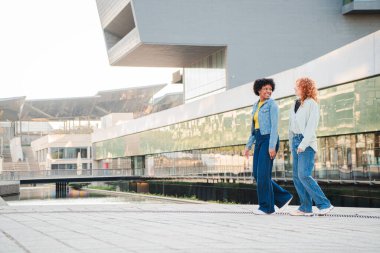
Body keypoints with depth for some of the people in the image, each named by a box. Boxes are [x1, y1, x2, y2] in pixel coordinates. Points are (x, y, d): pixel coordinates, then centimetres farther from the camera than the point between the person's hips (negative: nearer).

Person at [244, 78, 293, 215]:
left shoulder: (272, 104, -6)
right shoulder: (256, 106, 18)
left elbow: (275, 125, -14)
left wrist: (272, 146, -22)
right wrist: (248, 146, 15)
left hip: (269, 140, -8)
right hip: (259, 141, 8)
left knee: (263, 174, -11)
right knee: (257, 174, 4)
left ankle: (266, 206, -1)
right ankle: (283, 198, 12)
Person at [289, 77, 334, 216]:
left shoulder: (312, 104, -5)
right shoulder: (295, 105, 17)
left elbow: (311, 126, -13)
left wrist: (303, 144, -21)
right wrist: (292, 144, 13)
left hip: (307, 143, -8)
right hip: (296, 141, 8)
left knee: (304, 175, -16)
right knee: (296, 176, 2)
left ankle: (324, 204, -9)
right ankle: (305, 208, 5)